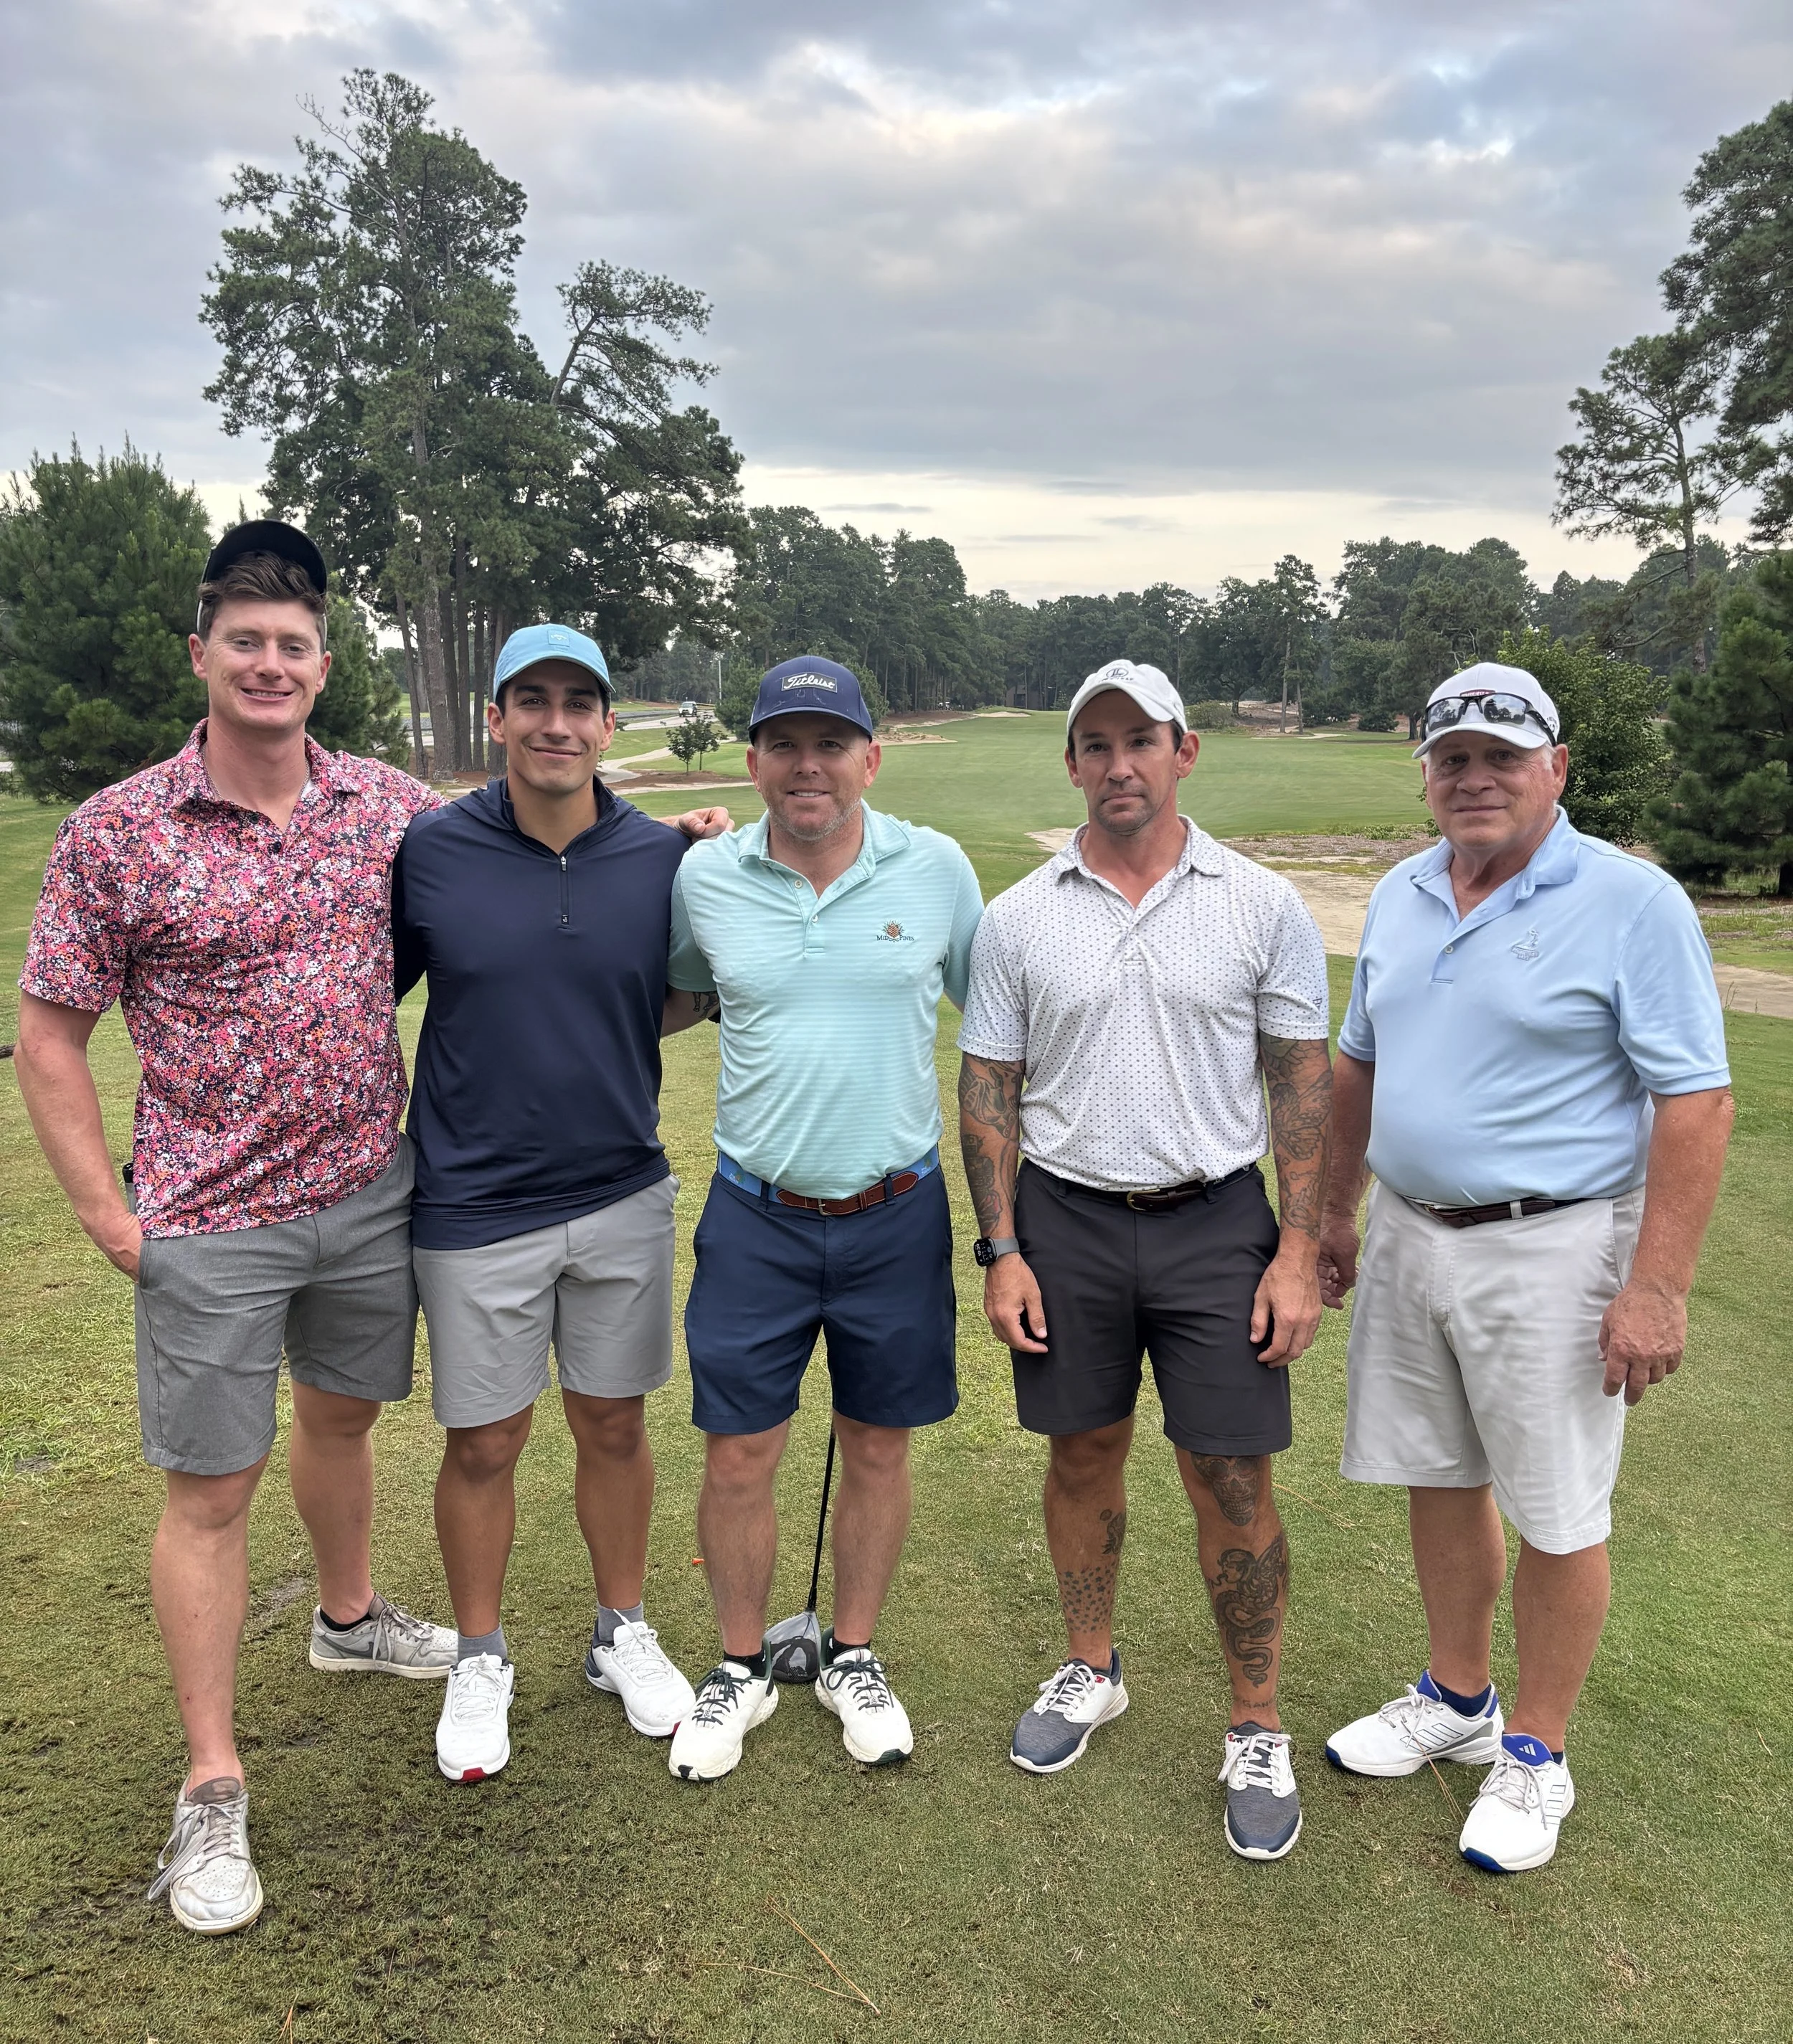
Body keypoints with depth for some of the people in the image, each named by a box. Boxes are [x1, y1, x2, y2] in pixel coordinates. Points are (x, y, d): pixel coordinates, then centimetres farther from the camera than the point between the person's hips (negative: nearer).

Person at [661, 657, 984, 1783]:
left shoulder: (936, 867, -4)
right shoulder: (703, 876, -3)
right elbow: (666, 993, 18)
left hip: (898, 1214, 0)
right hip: (755, 1215, 0)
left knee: (879, 1448, 13)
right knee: (739, 1457, 7)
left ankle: (854, 1656, 36)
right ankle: (742, 1669, 31)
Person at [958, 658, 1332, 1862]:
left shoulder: (1262, 905, -2)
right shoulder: (1019, 918, 1)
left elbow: (1303, 1085, 0)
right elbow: (989, 1090, 4)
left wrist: (1300, 1253, -6)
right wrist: (1002, 1251, -1)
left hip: (1216, 1221, -1)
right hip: (1066, 1221, 2)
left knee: (1233, 1482, 3)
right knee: (1084, 1457, 14)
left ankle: (1258, 1730, 22)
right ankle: (1092, 1670, 36)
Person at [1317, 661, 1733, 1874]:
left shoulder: (1633, 905, -13)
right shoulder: (1401, 897, 7)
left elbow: (1695, 1102, -15)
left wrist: (1657, 1285, -19)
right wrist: (1336, 1215, 16)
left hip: (1550, 1249, -6)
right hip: (1407, 1238, 6)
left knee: (1557, 1513, 7)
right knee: (1437, 1479, 17)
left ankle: (1536, 1757, 26)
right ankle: (1457, 1702, 37)